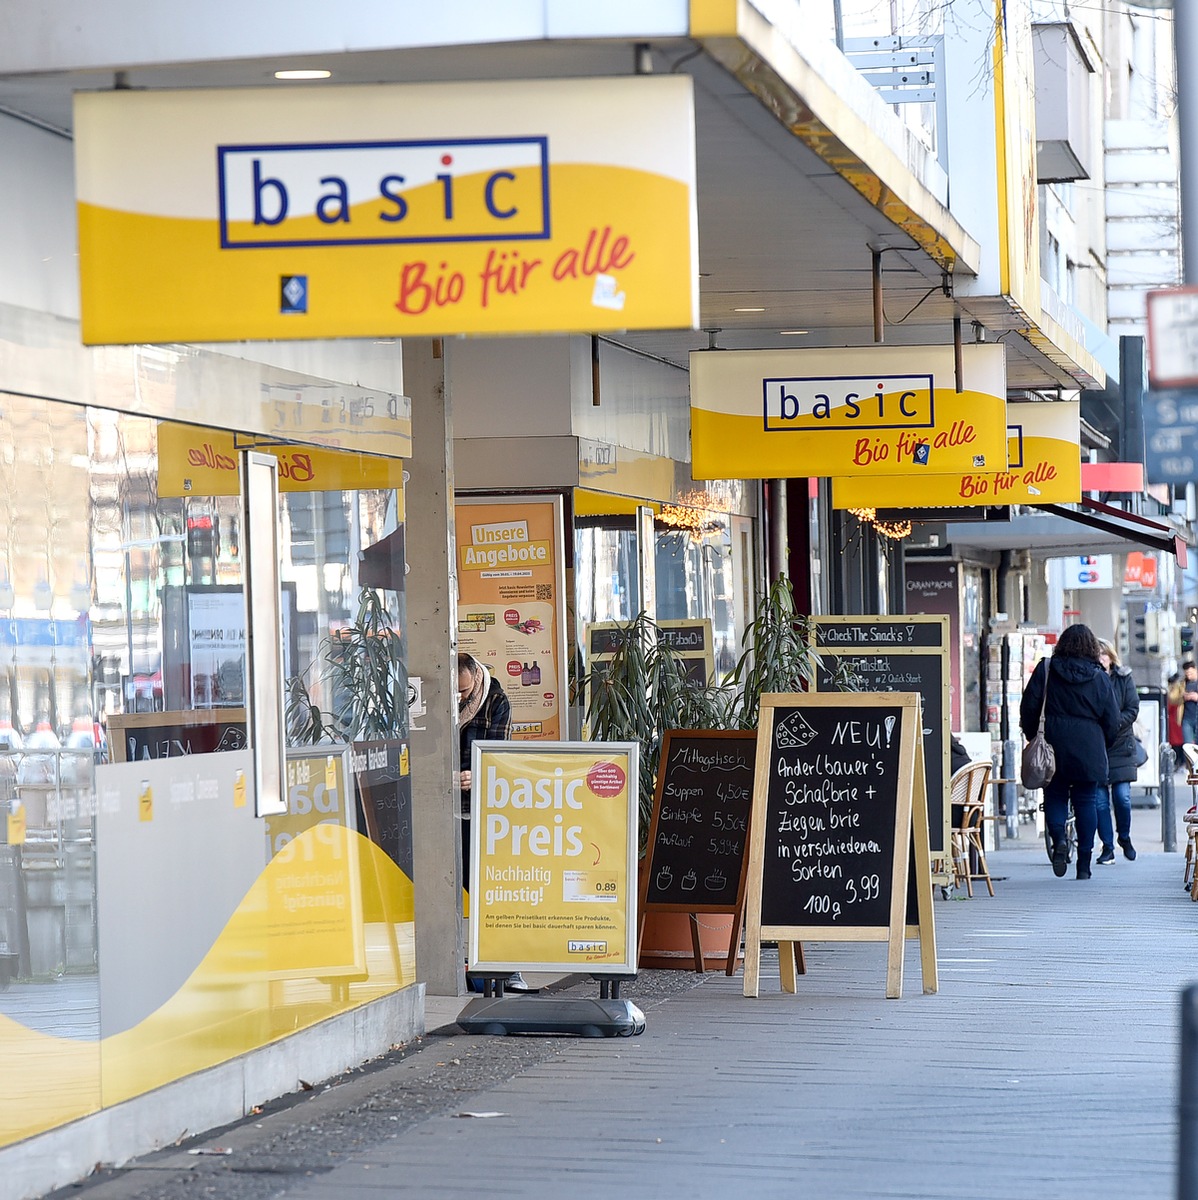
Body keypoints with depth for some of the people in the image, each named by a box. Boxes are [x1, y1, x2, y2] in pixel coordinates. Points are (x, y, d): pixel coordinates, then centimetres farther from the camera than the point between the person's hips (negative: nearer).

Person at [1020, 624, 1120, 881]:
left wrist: (1033, 736, 12)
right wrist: (1100, 744, 19)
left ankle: (1058, 838, -18)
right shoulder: (1099, 678, 1)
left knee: (1054, 796, 10)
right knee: (1085, 802, 6)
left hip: (1054, 746, 0)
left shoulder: (1046, 670, -1)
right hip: (1089, 751, 0)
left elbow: (1029, 707, -2)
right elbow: (1112, 722, 2)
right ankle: (1084, 864, 4)